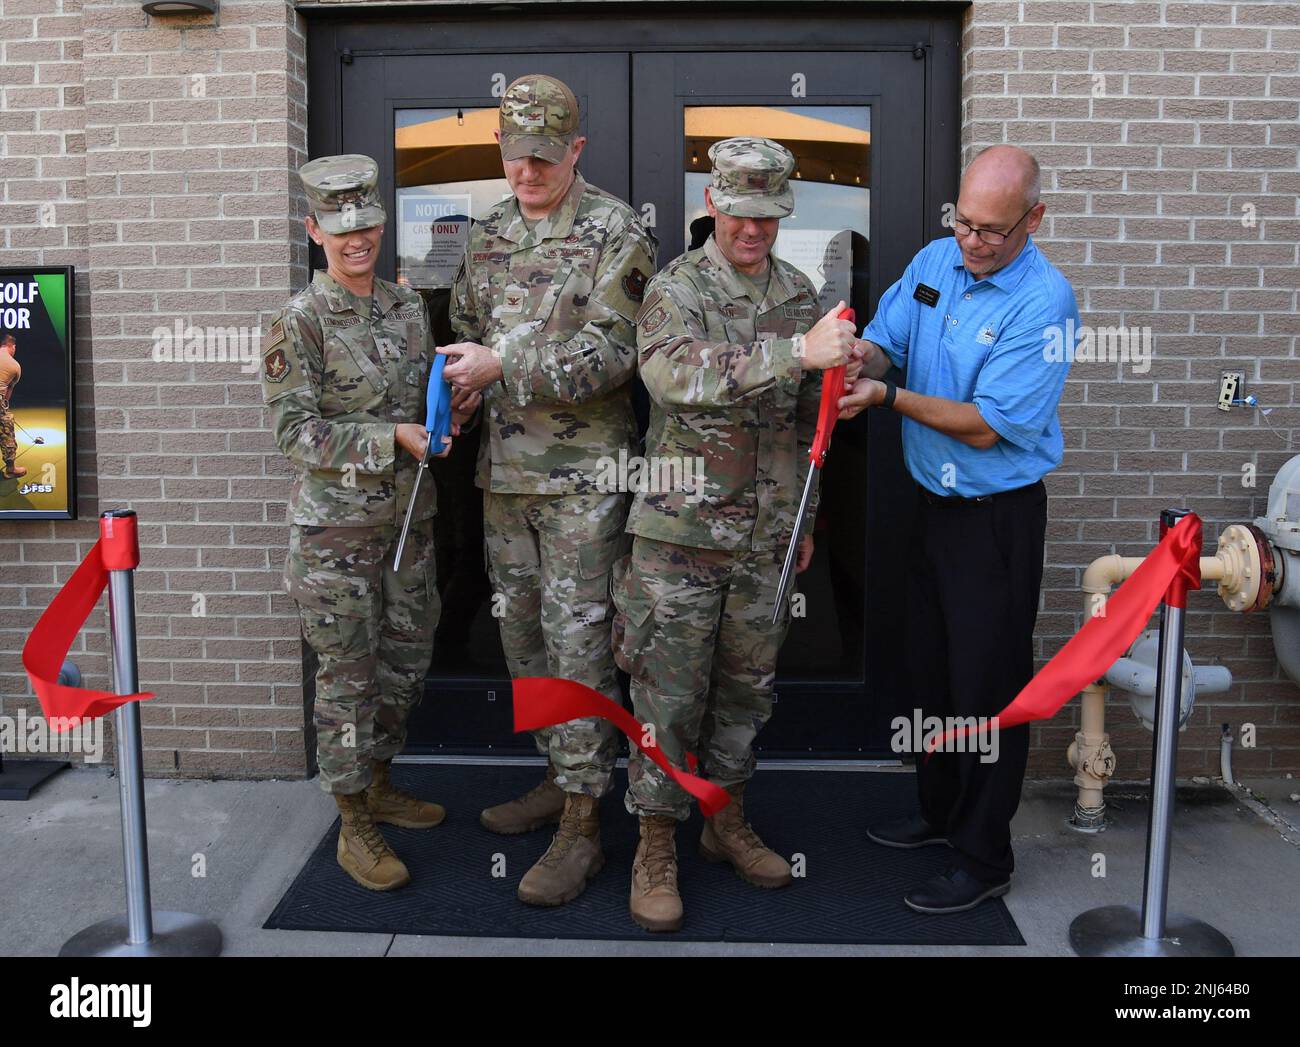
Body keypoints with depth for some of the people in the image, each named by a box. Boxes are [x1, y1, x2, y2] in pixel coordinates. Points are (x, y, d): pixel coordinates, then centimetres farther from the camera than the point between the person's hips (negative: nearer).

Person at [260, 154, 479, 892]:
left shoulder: (408, 306, 7)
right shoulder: (300, 323, -12)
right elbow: (295, 431, -16)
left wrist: (453, 408, -4)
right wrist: (392, 439, -22)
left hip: (409, 512, 7)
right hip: (337, 521, -6)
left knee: (408, 653, 16)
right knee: (347, 671, 3)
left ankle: (379, 782, 36)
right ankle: (354, 825, 17)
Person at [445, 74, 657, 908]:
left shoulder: (616, 233, -7)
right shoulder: (490, 235, 14)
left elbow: (615, 353, -16)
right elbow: (466, 330, 21)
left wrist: (503, 365, -19)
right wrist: (456, 382, -1)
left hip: (583, 473, -7)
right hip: (504, 470, 7)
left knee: (578, 639, -4)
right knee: (523, 630, 14)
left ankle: (582, 825, 5)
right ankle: (560, 778, 31)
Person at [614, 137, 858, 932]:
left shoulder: (801, 294, 9)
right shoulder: (675, 289, -7)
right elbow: (674, 373, -30)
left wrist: (806, 517, 18)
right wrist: (797, 351, -36)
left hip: (766, 537, 5)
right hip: (682, 532, -5)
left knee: (746, 686, 15)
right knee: (669, 694, 2)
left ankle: (728, 822, 33)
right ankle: (657, 847, 17)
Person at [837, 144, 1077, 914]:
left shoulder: (1042, 303, -20)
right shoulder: (935, 260, 2)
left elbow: (988, 425, -22)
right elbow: (885, 340, 3)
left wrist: (889, 397, -25)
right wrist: (860, 362, -20)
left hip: (999, 516, -7)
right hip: (936, 503, 8)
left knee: (987, 686, 2)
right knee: (932, 670, 19)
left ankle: (984, 859, 18)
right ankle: (941, 812, 39)